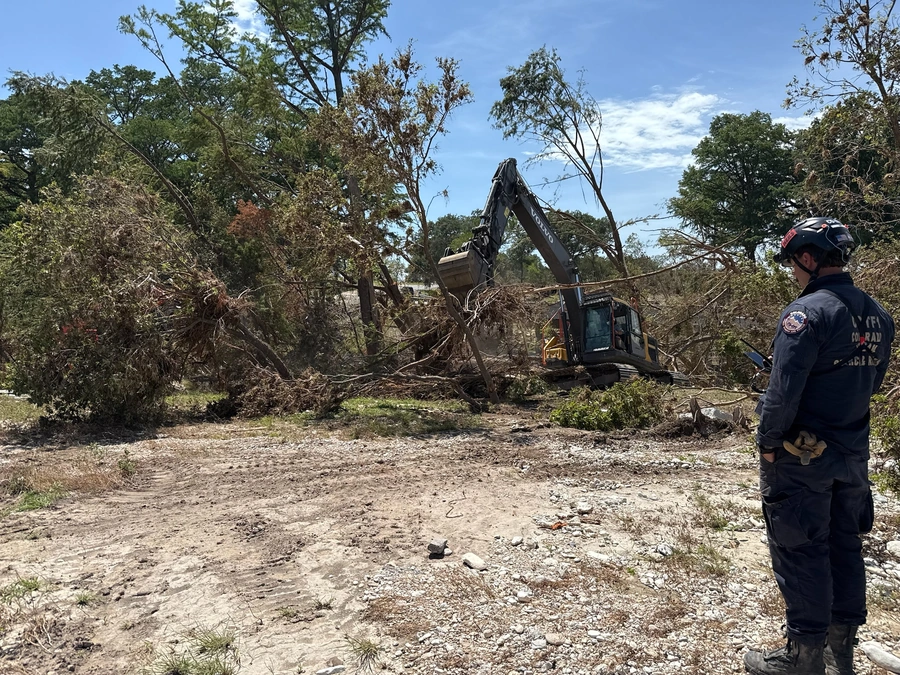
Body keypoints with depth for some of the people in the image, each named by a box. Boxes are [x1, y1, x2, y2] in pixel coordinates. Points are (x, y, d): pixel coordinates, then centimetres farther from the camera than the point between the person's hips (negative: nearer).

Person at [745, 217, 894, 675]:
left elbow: (784, 390, -23)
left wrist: (768, 443, -11)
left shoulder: (808, 311, -20)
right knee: (844, 546, 17)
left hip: (802, 455, -8)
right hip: (853, 454, 8)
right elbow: (871, 383, 15)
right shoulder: (877, 315, 7)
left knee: (799, 552, 3)